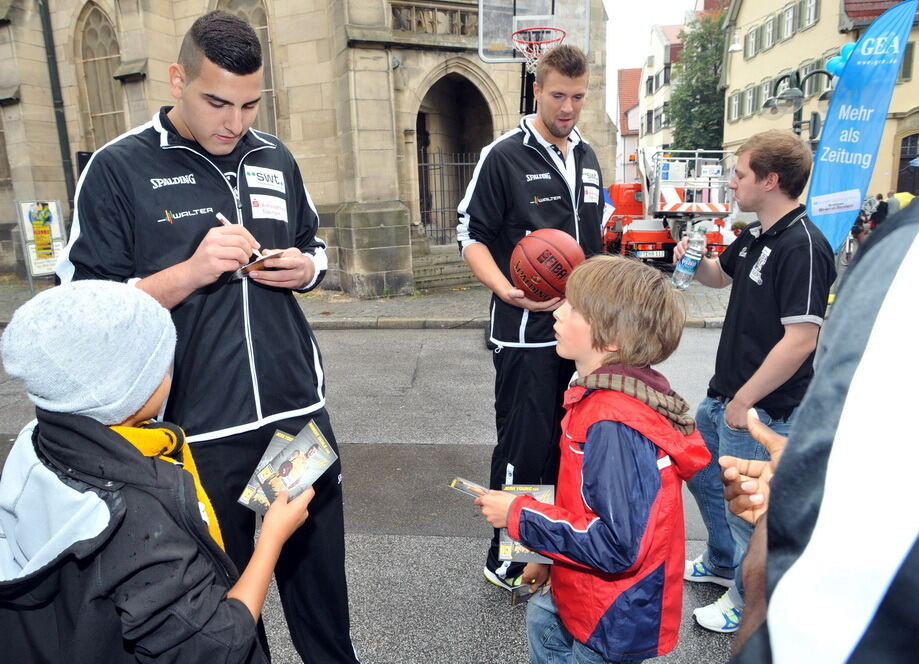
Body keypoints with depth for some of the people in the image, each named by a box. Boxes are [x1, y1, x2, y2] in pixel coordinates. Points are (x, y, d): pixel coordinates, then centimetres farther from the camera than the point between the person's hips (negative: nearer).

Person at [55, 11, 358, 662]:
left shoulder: (275, 158, 8)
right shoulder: (118, 169, -5)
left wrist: (305, 268, -3)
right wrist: (193, 271, -20)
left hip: (299, 408, 4)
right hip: (198, 428, -3)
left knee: (318, 561, 18)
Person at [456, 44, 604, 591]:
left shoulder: (587, 157, 13)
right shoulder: (505, 156, -9)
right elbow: (472, 235, -10)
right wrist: (506, 290, -27)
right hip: (526, 333, -7)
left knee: (567, 441, 17)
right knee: (525, 447, -1)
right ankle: (505, 560, 19)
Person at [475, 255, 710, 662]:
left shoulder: (614, 425, -33)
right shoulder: (608, 396, -4)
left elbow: (618, 545, -32)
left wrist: (519, 515, -23)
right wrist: (551, 560, 14)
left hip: (615, 621, -8)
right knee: (543, 617, 31)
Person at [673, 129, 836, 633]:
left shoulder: (803, 247, -22)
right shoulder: (754, 236, 5)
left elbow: (800, 339, -27)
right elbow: (720, 275, 23)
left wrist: (745, 400, -20)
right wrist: (694, 260, 1)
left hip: (763, 407, -9)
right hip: (725, 393, 10)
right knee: (701, 475, 24)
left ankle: (750, 603, 32)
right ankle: (721, 564, 48)